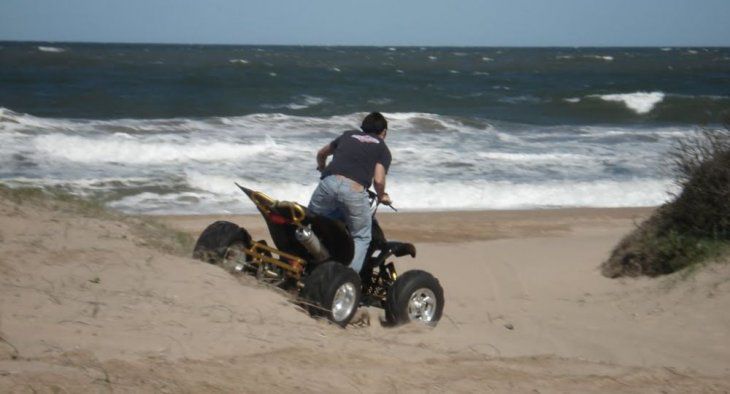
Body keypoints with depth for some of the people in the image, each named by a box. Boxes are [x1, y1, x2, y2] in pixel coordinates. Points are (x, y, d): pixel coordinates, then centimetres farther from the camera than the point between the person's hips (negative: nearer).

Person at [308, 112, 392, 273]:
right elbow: (378, 180, 4)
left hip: (329, 182, 2)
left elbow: (321, 154, 45)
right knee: (361, 237, 12)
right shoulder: (382, 149, 20)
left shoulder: (348, 135, 30)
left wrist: (323, 169, 66)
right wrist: (381, 196, 25)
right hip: (355, 190, -2)